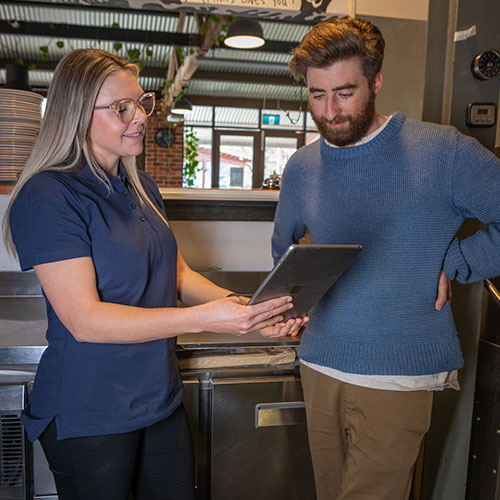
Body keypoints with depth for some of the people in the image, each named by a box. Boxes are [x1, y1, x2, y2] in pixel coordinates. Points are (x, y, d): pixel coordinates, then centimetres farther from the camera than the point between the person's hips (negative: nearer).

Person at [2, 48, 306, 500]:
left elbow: (179, 274, 9)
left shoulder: (141, 188, 7)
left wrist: (245, 308, -8)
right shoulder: (47, 198, -18)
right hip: (88, 416, -6)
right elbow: (85, 320, -24)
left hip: (161, 398, 7)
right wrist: (205, 319, -31)